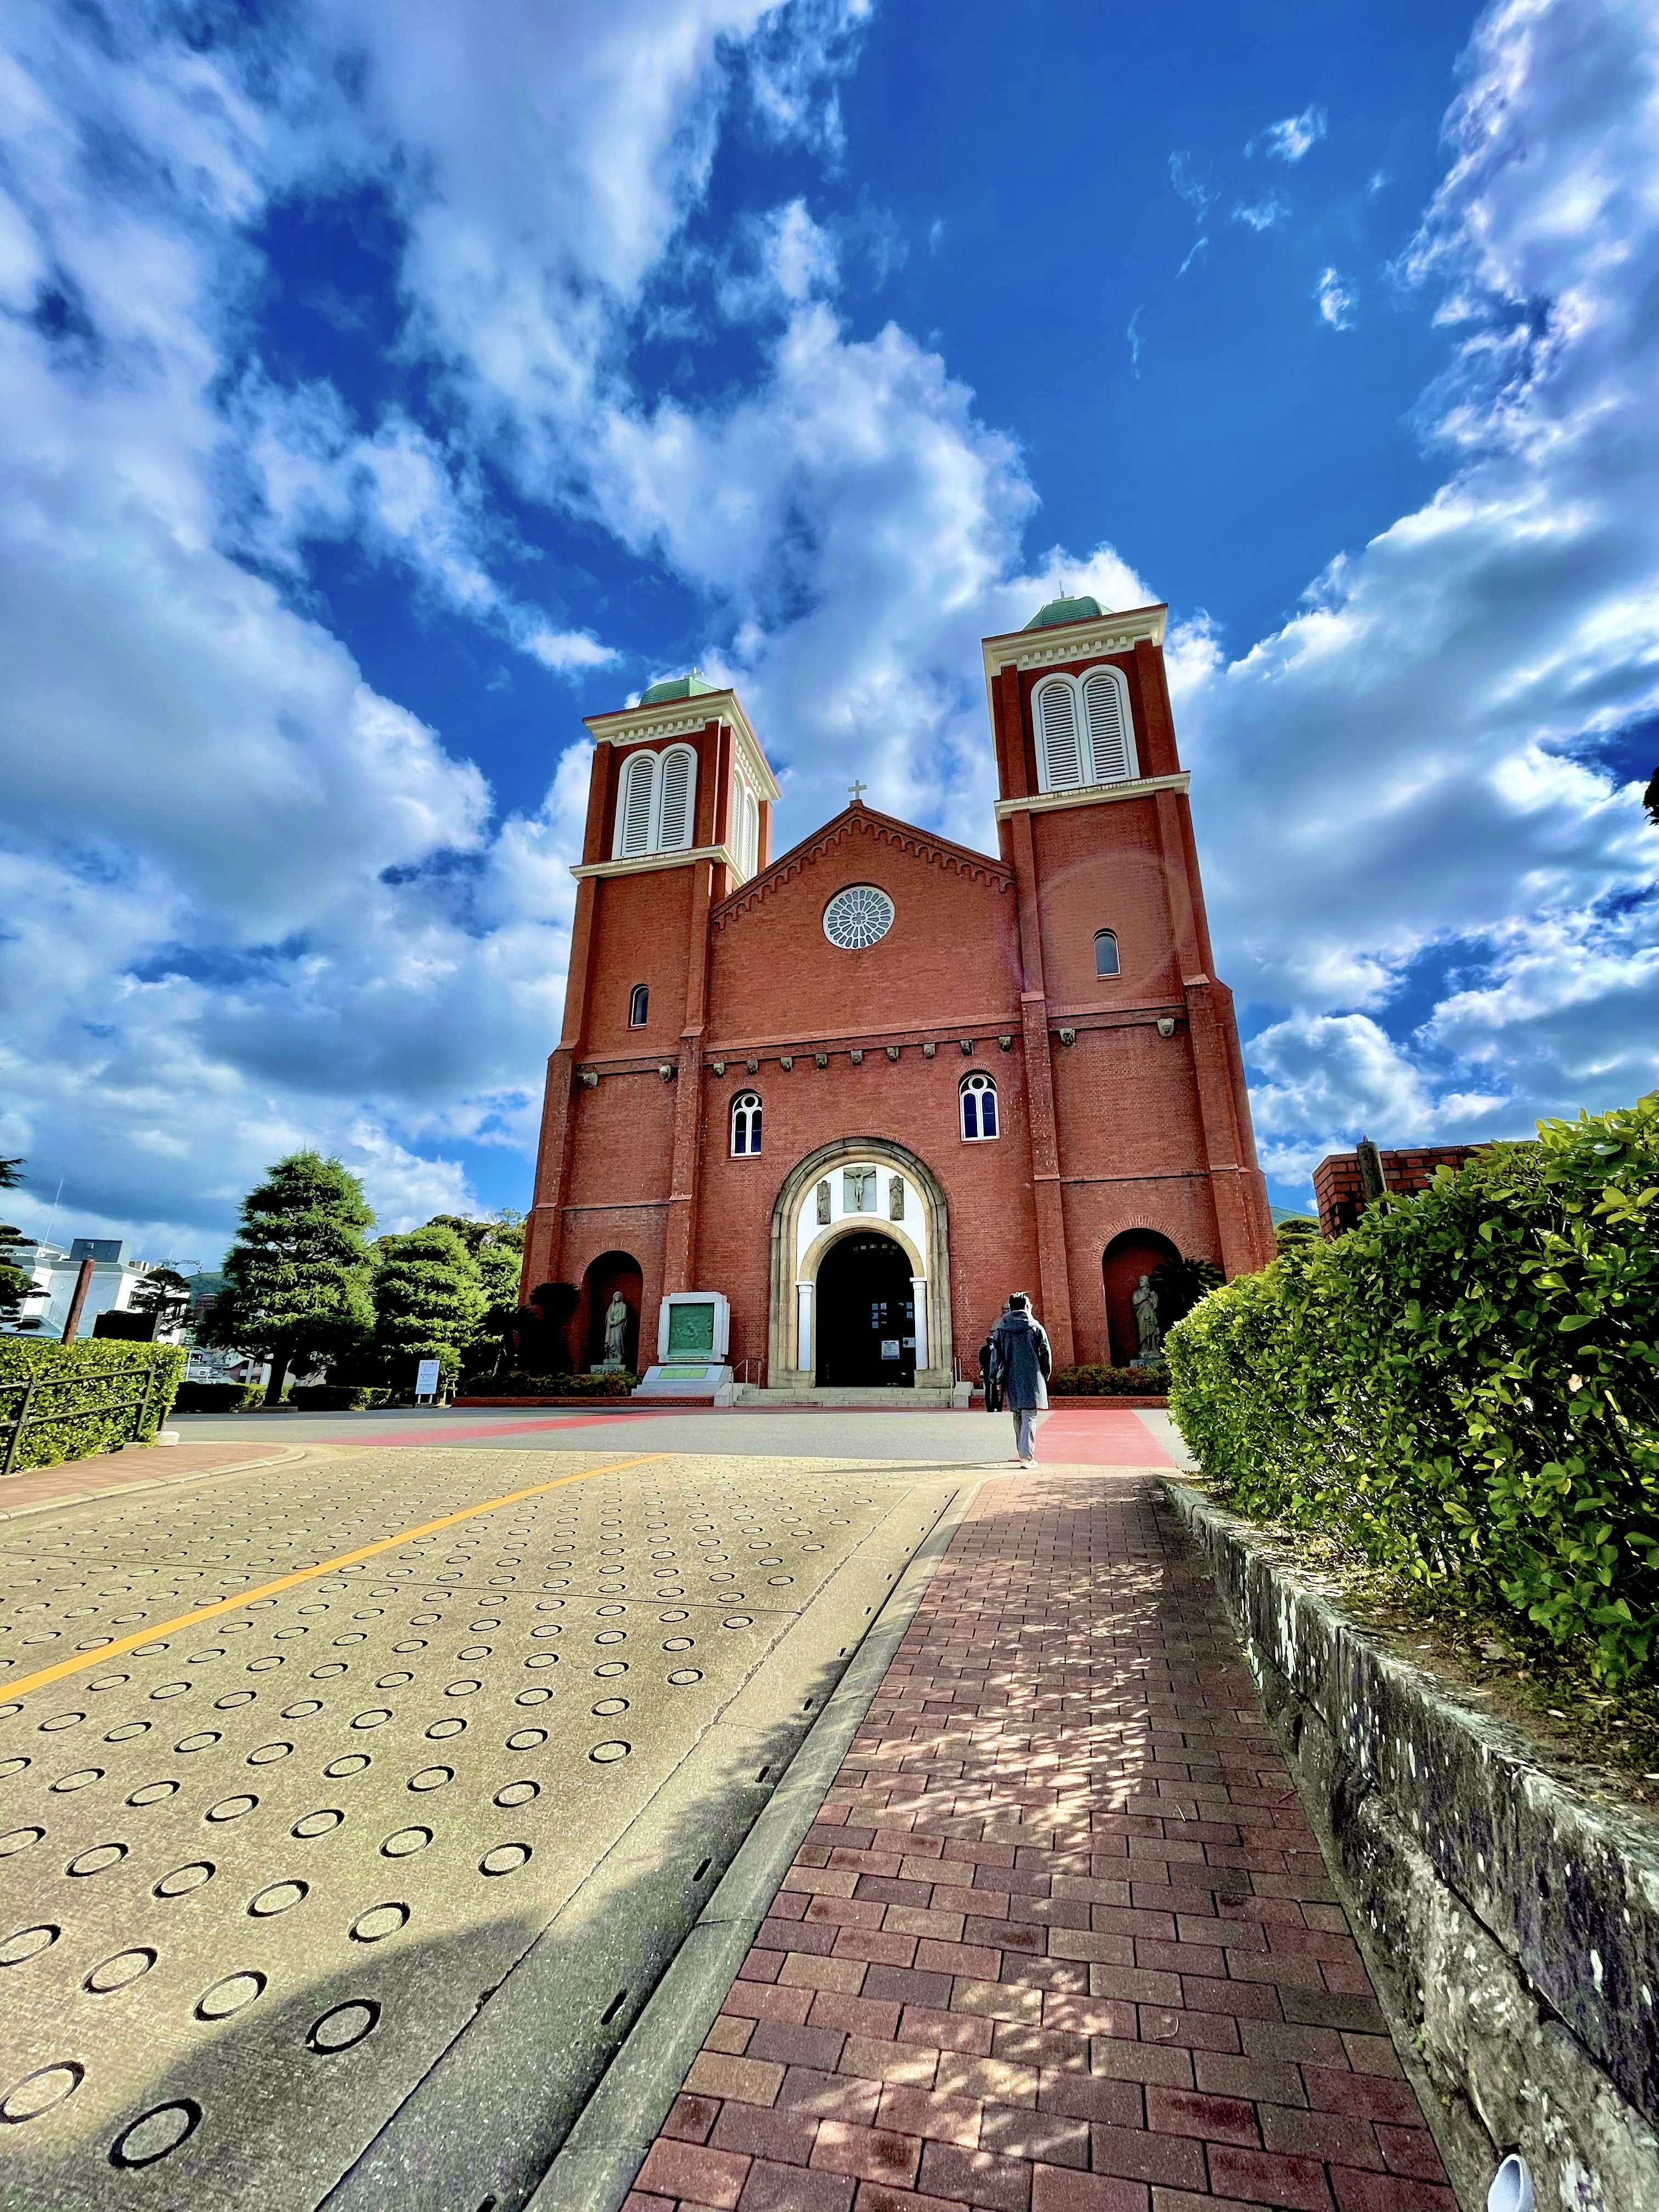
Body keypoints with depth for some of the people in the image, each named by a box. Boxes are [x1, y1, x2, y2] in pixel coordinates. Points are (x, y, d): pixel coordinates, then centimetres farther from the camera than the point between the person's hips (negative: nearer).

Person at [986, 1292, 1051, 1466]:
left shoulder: (1001, 1329, 3)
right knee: (1029, 1417, -4)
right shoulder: (1036, 1328, -3)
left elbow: (996, 1355, 2)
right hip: (1032, 1379, -3)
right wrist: (1045, 1376, 14)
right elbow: (1046, 1354, 1)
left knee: (1017, 1417, 17)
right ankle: (1027, 1456, -12)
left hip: (1012, 1380, 3)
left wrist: (996, 1379, 7)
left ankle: (1022, 1453, 27)